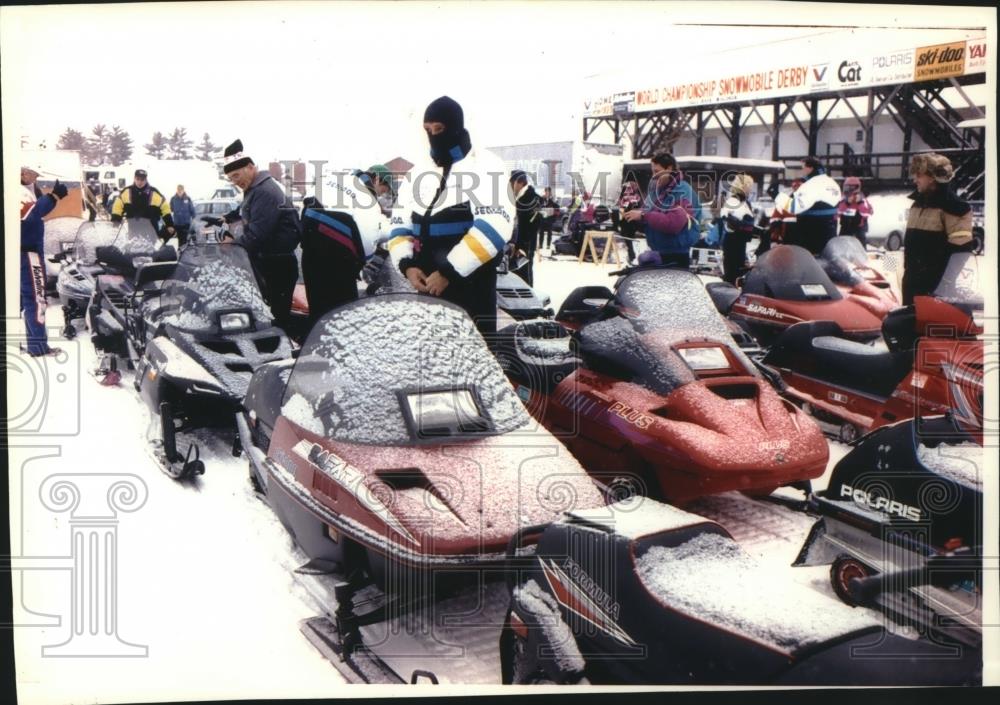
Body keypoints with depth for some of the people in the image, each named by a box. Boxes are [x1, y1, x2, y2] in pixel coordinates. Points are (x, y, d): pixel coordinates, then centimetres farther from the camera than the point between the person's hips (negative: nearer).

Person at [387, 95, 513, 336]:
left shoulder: (485, 167, -4)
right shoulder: (418, 174, 16)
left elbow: (495, 226, -17)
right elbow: (400, 224, 18)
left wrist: (449, 272, -19)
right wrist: (407, 264, -3)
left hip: (472, 287, -6)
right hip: (428, 286, 7)